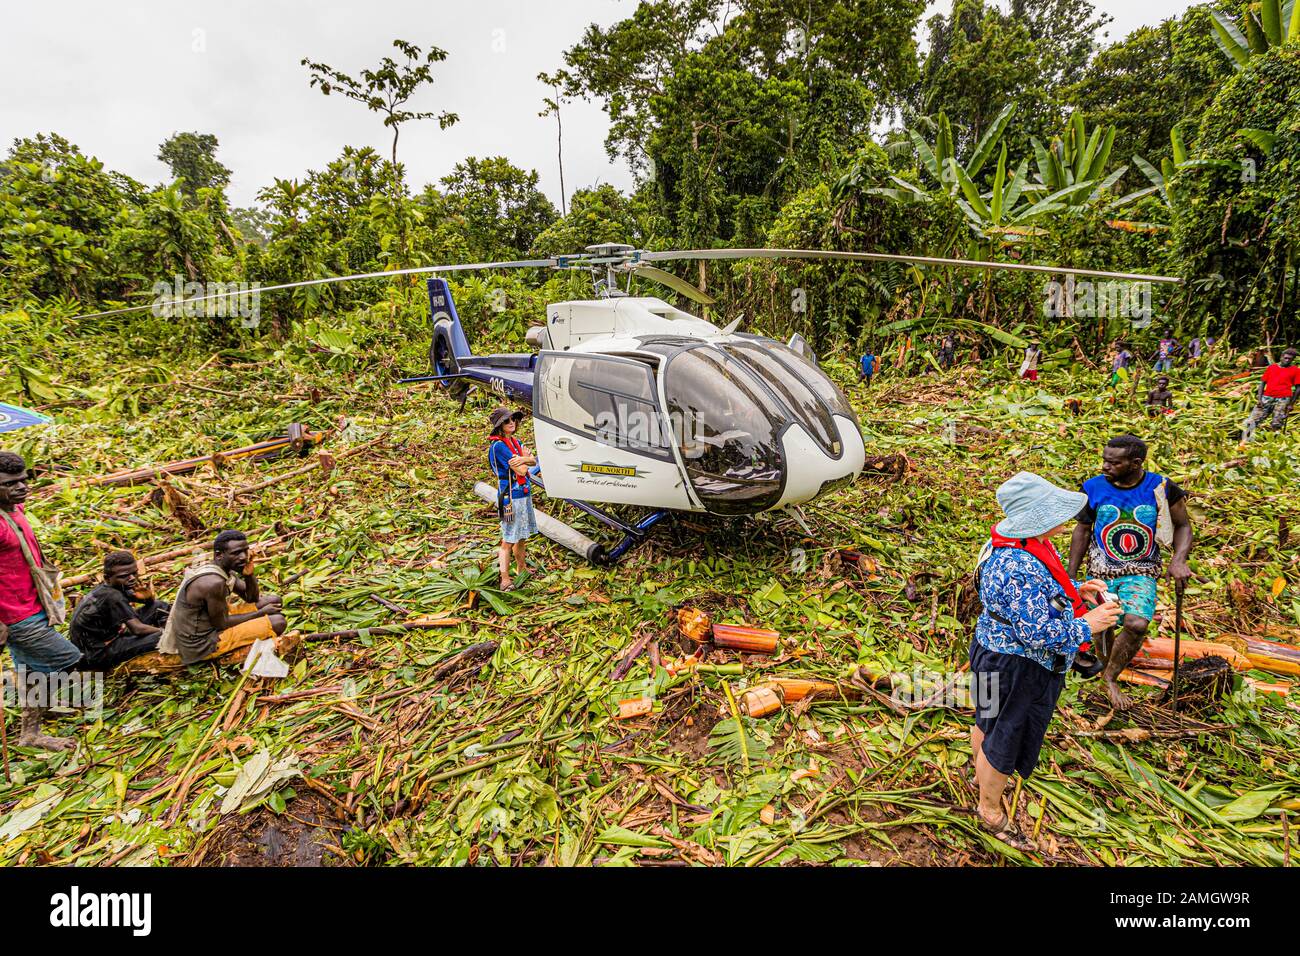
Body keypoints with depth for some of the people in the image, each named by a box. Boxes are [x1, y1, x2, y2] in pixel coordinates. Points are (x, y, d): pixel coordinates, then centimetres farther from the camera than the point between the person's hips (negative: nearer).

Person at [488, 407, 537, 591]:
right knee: (508, 540, -4)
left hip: (525, 494, 9)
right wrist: (524, 457, 0)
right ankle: (505, 580, 2)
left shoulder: (515, 442, 12)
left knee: (522, 536, 20)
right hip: (510, 496, -9)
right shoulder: (498, 446, -17)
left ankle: (522, 569, 36)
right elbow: (521, 470, -19)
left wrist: (522, 459, -17)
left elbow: (533, 461, 3)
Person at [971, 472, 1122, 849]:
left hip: (999, 653, 10)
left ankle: (982, 776, 55)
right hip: (1015, 668, -10)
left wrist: (1076, 590, 1)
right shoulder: (1017, 568, -36)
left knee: (988, 719, 30)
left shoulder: (1028, 543, -3)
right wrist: (1088, 625, -19)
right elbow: (1039, 633, -30)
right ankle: (990, 811, 35)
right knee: (1004, 738, 12)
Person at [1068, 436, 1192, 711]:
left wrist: (1178, 560, -13)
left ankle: (1110, 677, 0)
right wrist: (1070, 576, 4)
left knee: (1137, 624, -23)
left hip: (1141, 573, -1)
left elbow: (1183, 526, 6)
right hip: (1101, 572, 2)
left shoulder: (1162, 489, -8)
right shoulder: (1094, 488, -7)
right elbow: (1082, 530, 3)